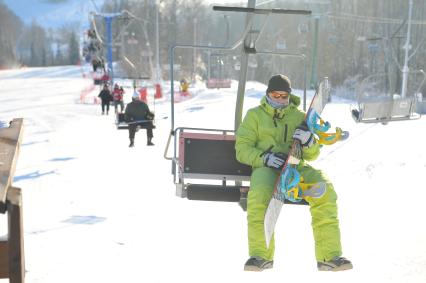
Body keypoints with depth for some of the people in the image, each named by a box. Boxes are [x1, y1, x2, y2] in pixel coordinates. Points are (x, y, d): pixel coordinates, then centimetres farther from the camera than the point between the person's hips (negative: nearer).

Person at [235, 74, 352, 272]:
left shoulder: (299, 117, 18)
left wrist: (308, 142, -10)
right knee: (259, 192, -38)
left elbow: (312, 155, 15)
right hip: (266, 168, -2)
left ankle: (329, 256, -24)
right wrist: (264, 157, -15)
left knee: (324, 189, -28)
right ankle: (260, 254, -27)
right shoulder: (255, 115, 14)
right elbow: (242, 149, 5)